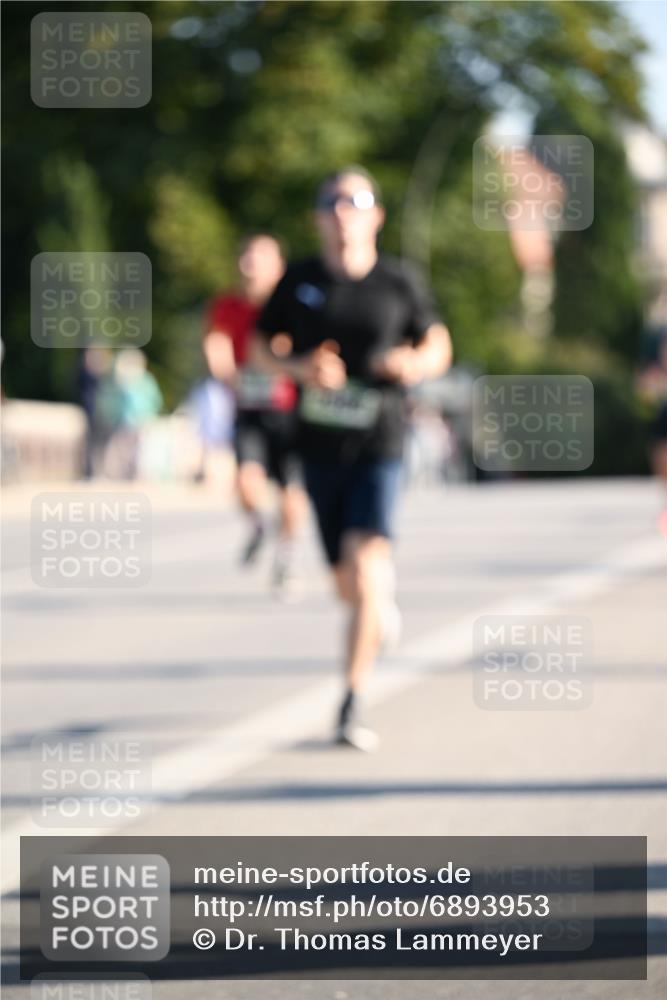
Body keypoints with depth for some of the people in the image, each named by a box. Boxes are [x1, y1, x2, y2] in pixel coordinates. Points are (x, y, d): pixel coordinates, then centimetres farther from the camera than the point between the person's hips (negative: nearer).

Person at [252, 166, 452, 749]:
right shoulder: (298, 283, 3)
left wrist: (416, 364, -12)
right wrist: (300, 368, -10)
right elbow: (263, 349, 11)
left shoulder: (399, 282, 1)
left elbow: (439, 346, 11)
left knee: (365, 569, -19)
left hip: (379, 444, -2)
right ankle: (384, 599, 49)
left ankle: (351, 707, -17)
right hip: (319, 446, 2)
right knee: (347, 583, 10)